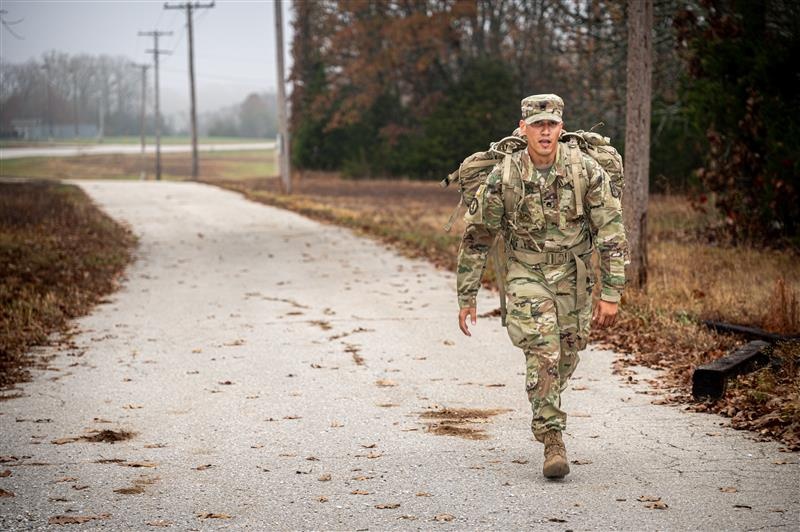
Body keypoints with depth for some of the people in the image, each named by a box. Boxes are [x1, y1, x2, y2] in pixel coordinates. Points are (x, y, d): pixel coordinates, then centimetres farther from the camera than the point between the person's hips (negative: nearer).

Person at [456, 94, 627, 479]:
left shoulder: (586, 169, -15)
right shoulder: (503, 178, -15)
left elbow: (611, 231, -10)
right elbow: (476, 238, -5)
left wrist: (611, 293, -13)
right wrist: (466, 297, -2)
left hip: (573, 274, 2)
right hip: (527, 274, -2)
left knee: (567, 354, 12)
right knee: (542, 353, -17)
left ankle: (544, 410, 41)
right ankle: (553, 441, -12)